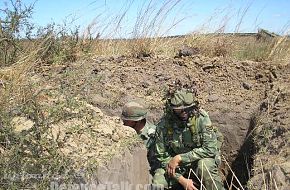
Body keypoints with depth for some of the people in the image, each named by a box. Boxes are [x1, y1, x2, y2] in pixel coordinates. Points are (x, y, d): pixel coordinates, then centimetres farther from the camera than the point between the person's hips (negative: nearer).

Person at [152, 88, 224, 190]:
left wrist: (179, 158, -26)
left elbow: (210, 149, -24)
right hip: (177, 166, 2)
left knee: (205, 165, -34)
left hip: (200, 159, -2)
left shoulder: (201, 118, -20)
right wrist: (181, 179, -21)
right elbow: (162, 156, -10)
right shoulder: (163, 125, -15)